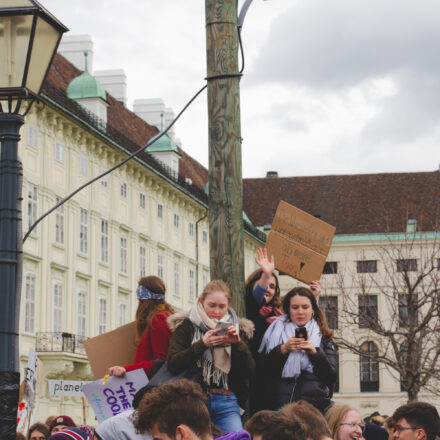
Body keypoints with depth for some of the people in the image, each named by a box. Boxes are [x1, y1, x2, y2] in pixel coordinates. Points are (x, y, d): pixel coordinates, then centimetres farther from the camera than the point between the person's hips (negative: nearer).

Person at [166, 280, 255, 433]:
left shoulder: (238, 329, 13)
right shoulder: (186, 327, 6)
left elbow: (249, 371, 6)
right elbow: (172, 365, -6)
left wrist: (238, 343, -9)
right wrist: (202, 344, -15)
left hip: (227, 402, 2)